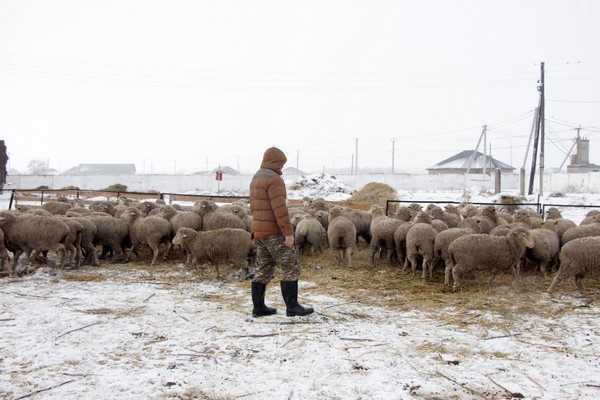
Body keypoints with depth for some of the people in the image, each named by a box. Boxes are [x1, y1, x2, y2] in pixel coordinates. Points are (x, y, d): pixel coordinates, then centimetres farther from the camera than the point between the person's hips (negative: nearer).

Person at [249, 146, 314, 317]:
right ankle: (292, 306, -2)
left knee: (264, 270, 11)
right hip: (274, 232, -9)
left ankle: (258, 307, 12)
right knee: (291, 267, -3)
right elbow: (280, 208, -22)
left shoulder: (256, 179, 15)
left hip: (259, 231, 9)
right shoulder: (274, 179, -15)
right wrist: (288, 232, -21)